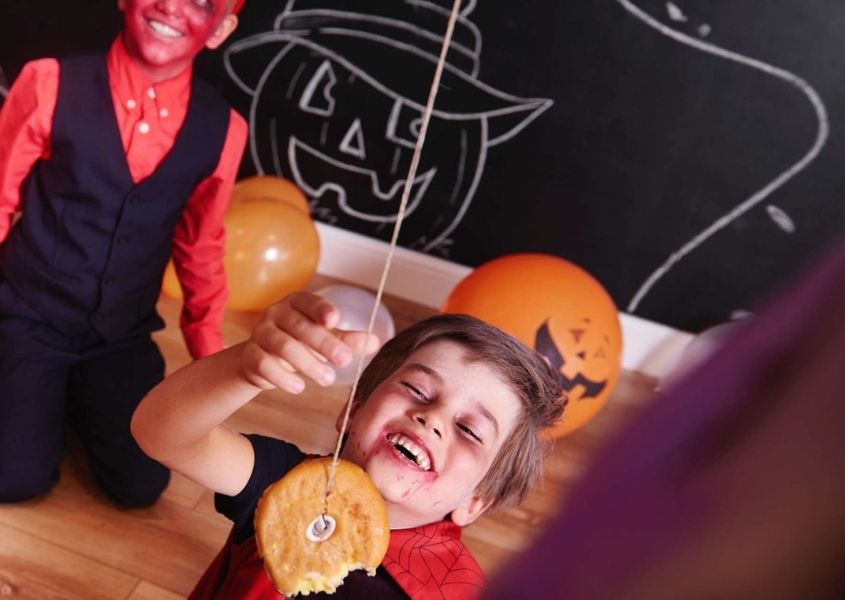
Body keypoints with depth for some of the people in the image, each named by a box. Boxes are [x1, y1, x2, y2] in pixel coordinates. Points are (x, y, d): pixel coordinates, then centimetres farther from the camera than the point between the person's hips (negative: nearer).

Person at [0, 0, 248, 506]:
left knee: (141, 485, -5)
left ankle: (71, 400, 23)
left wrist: (210, 358, 13)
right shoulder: (52, 84, -13)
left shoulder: (221, 130, -7)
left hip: (122, 338, 2)